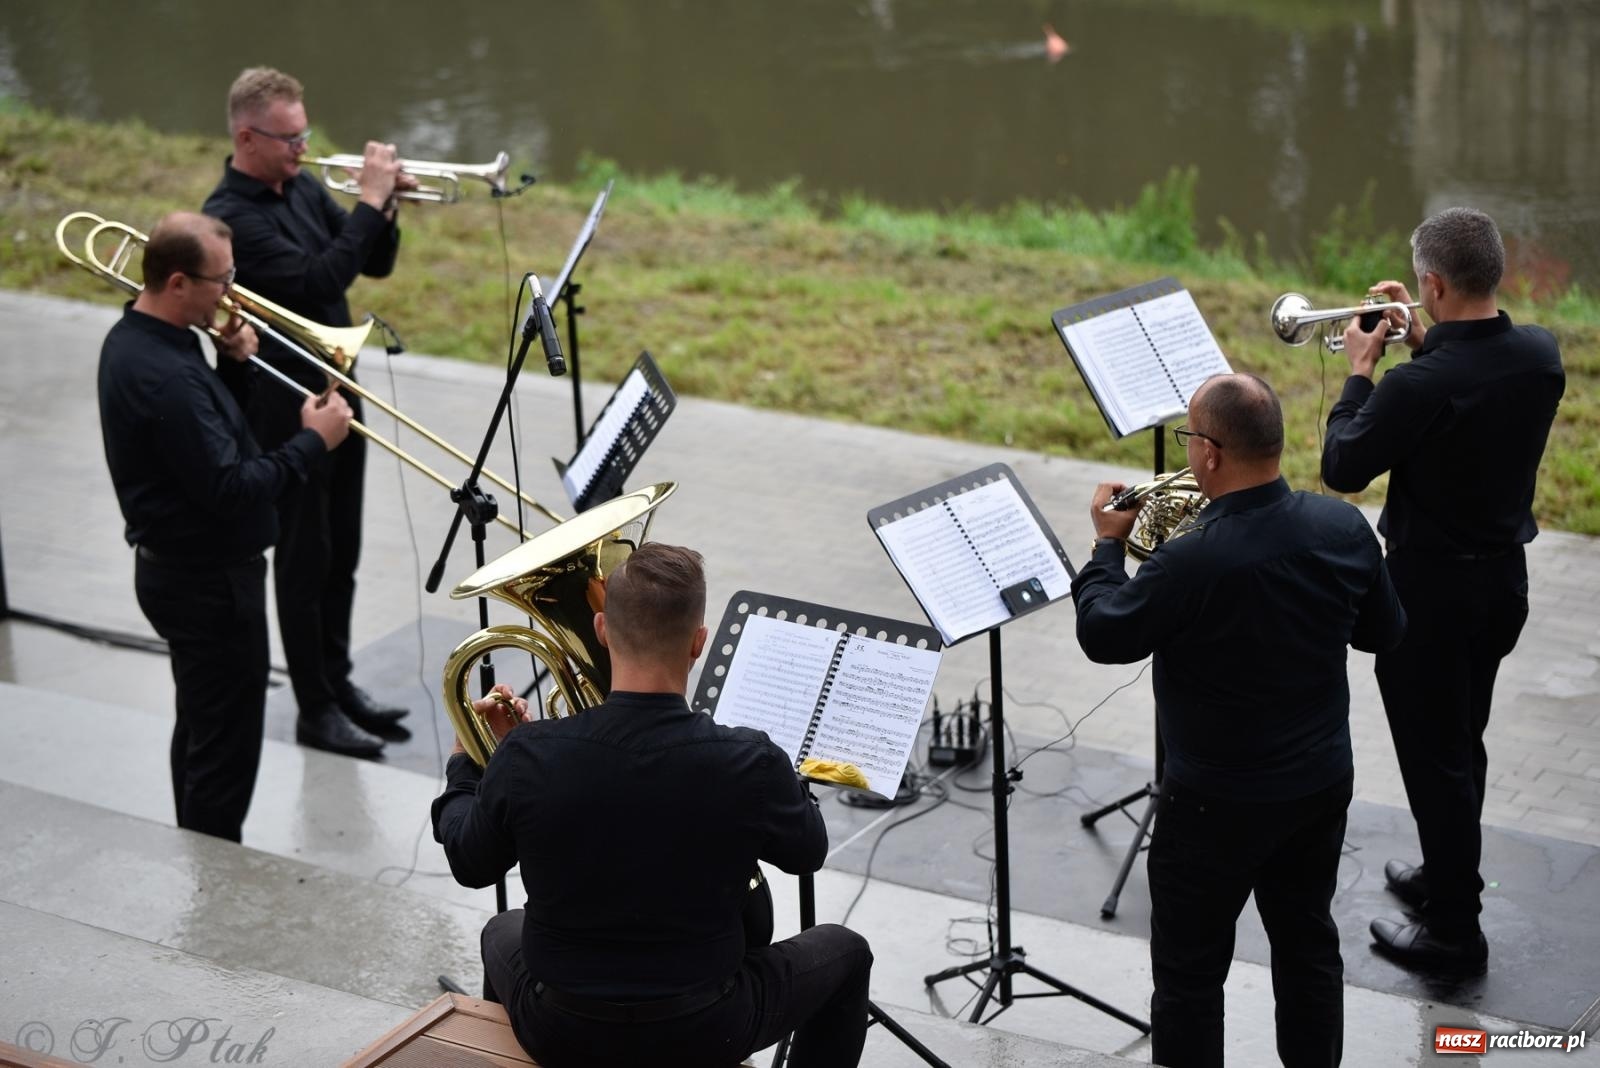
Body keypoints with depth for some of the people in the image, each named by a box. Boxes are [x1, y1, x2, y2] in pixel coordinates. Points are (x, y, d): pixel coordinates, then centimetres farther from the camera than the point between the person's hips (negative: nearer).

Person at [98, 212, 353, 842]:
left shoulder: (134, 339, 4)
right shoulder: (166, 375, -28)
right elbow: (229, 489, -29)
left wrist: (228, 360, -1)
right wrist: (311, 442, -19)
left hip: (177, 569, 11)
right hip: (209, 580, -11)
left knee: (202, 728, 22)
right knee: (225, 748, 1)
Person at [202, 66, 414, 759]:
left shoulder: (305, 190, 6)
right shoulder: (230, 217, -19)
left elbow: (376, 264, 10)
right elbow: (315, 280, -28)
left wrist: (384, 209, -10)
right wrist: (369, 201, -25)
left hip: (338, 391, 8)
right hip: (283, 408, -8)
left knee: (341, 553, 16)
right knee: (303, 558, 2)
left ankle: (338, 683, 29)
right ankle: (316, 709, 13)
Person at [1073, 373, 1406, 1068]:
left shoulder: (1192, 561, -29)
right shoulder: (1343, 528, -11)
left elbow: (1103, 637, -14)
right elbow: (1385, 633, 4)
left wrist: (1108, 544, 0)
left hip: (1218, 803, -6)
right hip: (1324, 784, 6)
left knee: (1190, 970, 11)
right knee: (1308, 941, 23)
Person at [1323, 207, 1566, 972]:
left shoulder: (1420, 385, -28)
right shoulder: (1541, 355, -6)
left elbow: (1342, 469, -15)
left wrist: (1360, 372, -5)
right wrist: (1425, 343, 7)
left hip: (1432, 586, -7)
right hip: (1504, 575, 7)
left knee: (1435, 757, 5)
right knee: (1462, 743, 24)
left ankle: (1454, 931, 14)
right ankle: (1448, 876, 42)